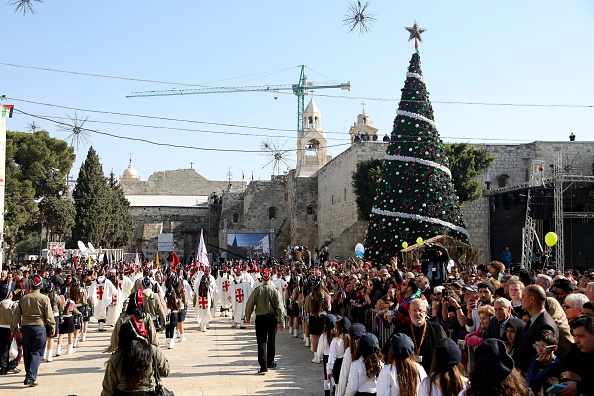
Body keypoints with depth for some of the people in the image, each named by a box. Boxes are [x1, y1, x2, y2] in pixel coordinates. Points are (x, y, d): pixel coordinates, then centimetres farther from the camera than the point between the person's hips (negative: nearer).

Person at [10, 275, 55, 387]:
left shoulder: (23, 298, 5)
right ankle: (30, 378, -10)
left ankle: (29, 376, 25)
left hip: (25, 327, 4)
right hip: (40, 327, -4)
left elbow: (17, 314, 11)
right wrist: (52, 327, 5)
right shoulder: (44, 298, -6)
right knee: (36, 353, -1)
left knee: (27, 353, 14)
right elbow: (49, 315, -5)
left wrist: (14, 327, 20)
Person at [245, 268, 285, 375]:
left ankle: (263, 367, -7)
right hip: (272, 318, 1)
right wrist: (282, 322, -2)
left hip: (260, 318, -1)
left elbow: (249, 305, -1)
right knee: (271, 341, 17)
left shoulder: (257, 290, -7)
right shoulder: (275, 290, -7)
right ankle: (270, 363, 31)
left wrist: (248, 317, 14)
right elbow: (280, 307, -7)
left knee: (262, 342, 0)